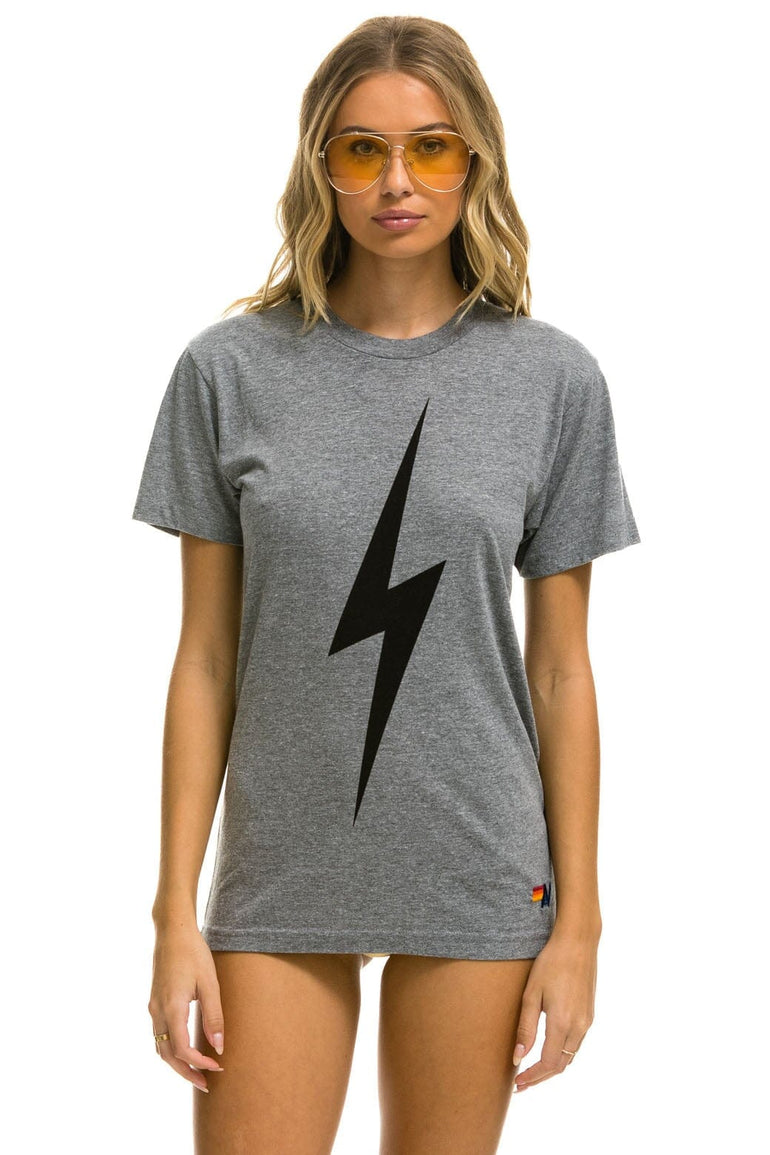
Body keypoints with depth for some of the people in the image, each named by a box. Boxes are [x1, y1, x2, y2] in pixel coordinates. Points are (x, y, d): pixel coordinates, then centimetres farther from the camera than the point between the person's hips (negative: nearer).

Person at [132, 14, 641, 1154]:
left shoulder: (553, 379, -1)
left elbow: (561, 669, 2)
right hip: (279, 880, 0)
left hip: (478, 882, 0)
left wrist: (578, 921, 1)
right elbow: (205, 661, 0)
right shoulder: (231, 370, -1)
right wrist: (176, 916, -2)